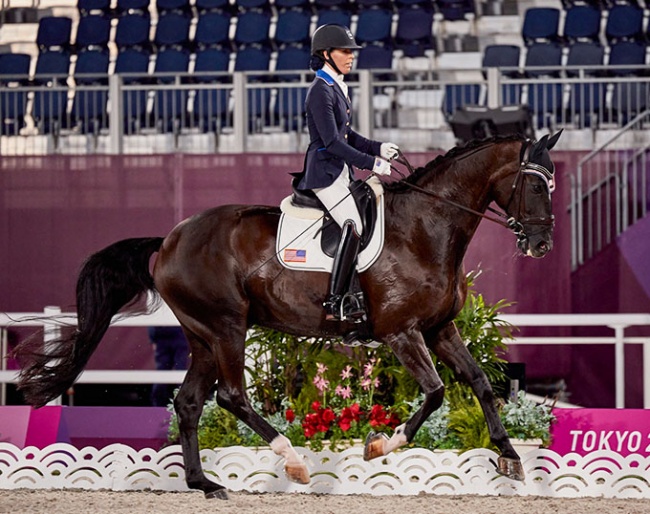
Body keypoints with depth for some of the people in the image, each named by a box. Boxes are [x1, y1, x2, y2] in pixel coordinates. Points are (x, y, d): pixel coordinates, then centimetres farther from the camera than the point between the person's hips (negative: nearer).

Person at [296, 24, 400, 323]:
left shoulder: (337, 88, 14)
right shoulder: (321, 91, -16)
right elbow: (331, 142, -22)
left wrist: (378, 149, 10)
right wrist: (370, 162, -22)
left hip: (340, 171, 10)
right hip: (324, 172, -10)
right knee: (353, 228, -19)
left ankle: (346, 295, 17)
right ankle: (335, 305, -18)